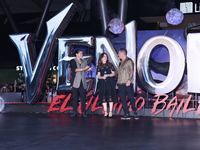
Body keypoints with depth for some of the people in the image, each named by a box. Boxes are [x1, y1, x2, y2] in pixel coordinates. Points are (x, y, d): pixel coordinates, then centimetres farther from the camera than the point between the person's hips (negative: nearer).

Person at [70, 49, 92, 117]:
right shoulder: (73, 61, 2)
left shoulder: (84, 62, 17)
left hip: (82, 82, 3)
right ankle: (74, 112, 4)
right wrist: (84, 69, -19)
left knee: (83, 97, -2)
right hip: (75, 82, -3)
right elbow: (75, 69, -11)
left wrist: (88, 69, -7)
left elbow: (85, 70, 15)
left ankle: (83, 112, 1)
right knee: (75, 97, -1)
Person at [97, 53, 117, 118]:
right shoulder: (99, 66, 11)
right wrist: (102, 77, -14)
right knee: (103, 97, -1)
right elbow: (98, 76, 7)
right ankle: (105, 112, 5)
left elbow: (113, 74, 4)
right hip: (102, 83, 2)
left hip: (110, 83, -1)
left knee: (110, 97, -6)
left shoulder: (110, 65, 7)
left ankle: (110, 112, -3)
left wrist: (108, 75, -13)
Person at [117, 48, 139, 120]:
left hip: (127, 84, -7)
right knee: (123, 99, 3)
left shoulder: (129, 61, -2)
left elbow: (131, 71, -9)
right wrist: (117, 83, 15)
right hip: (120, 84, 7)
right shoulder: (121, 62, 19)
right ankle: (127, 114, 6)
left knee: (131, 98, -5)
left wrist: (129, 80, -20)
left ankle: (135, 113, 4)